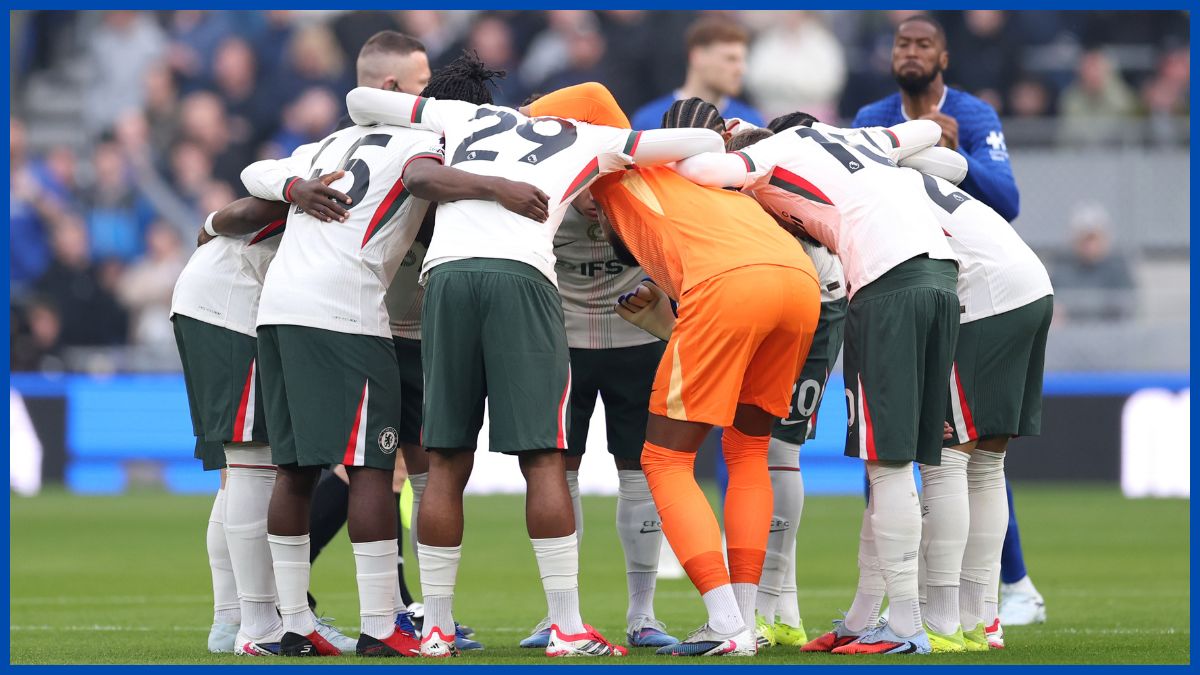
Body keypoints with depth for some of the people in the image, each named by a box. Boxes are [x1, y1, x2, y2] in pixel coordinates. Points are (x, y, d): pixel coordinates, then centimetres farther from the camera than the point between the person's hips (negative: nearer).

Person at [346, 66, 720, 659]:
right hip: (521, 276, -2)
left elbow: (360, 103, 34)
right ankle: (567, 628, -5)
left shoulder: (459, 117, 27)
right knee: (543, 459, -2)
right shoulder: (585, 141, 25)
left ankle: (436, 627, 8)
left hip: (447, 274, 2)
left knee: (447, 463, 7)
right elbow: (704, 142, 26)